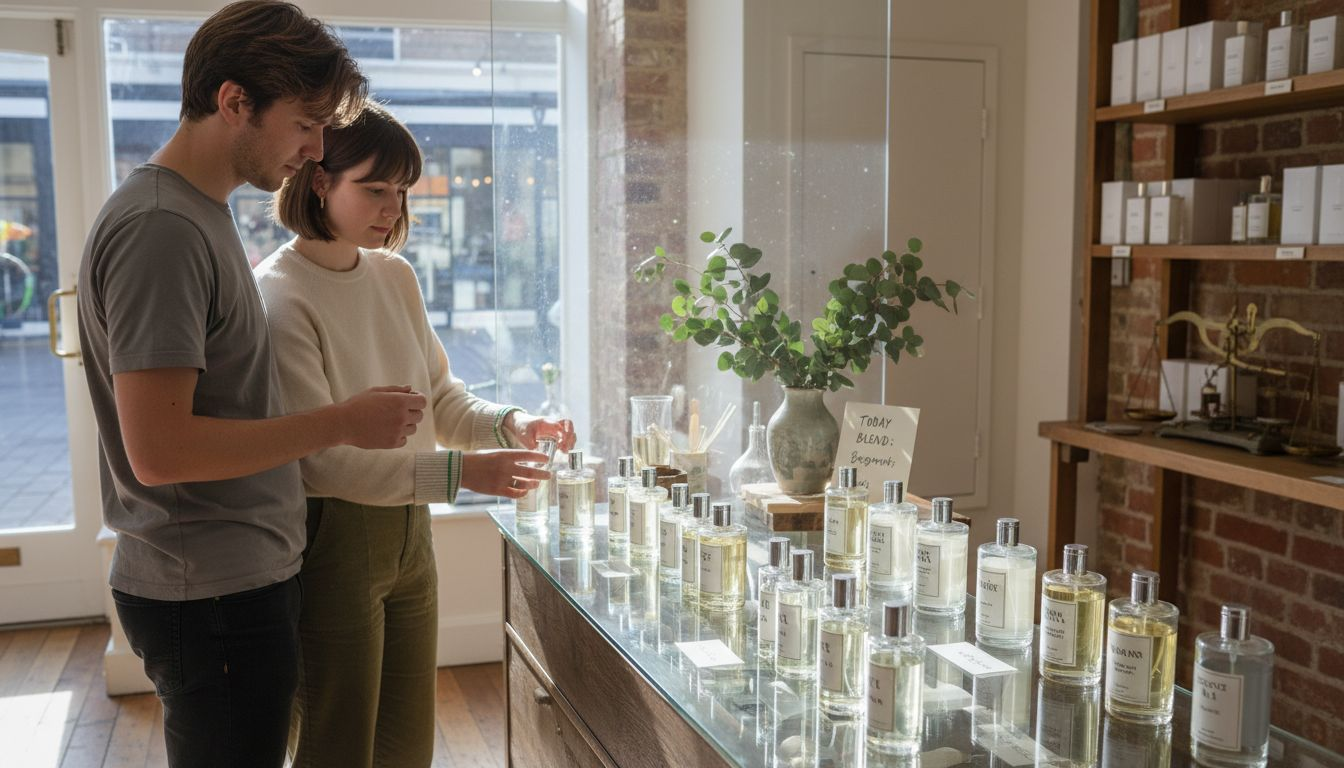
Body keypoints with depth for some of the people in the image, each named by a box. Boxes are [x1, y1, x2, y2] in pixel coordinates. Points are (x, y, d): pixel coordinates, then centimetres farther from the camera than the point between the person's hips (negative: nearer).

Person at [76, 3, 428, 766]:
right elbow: (158, 450, -24)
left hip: (245, 576, 9)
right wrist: (342, 423, -17)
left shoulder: (202, 214, 11)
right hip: (211, 593, -9)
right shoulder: (161, 229, -20)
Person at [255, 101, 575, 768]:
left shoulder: (394, 276, 6)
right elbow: (320, 458, -21)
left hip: (408, 535, 7)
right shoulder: (280, 298, -16)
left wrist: (510, 425, -11)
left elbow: (441, 399, 10)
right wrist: (456, 473, -27)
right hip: (331, 540, -7)